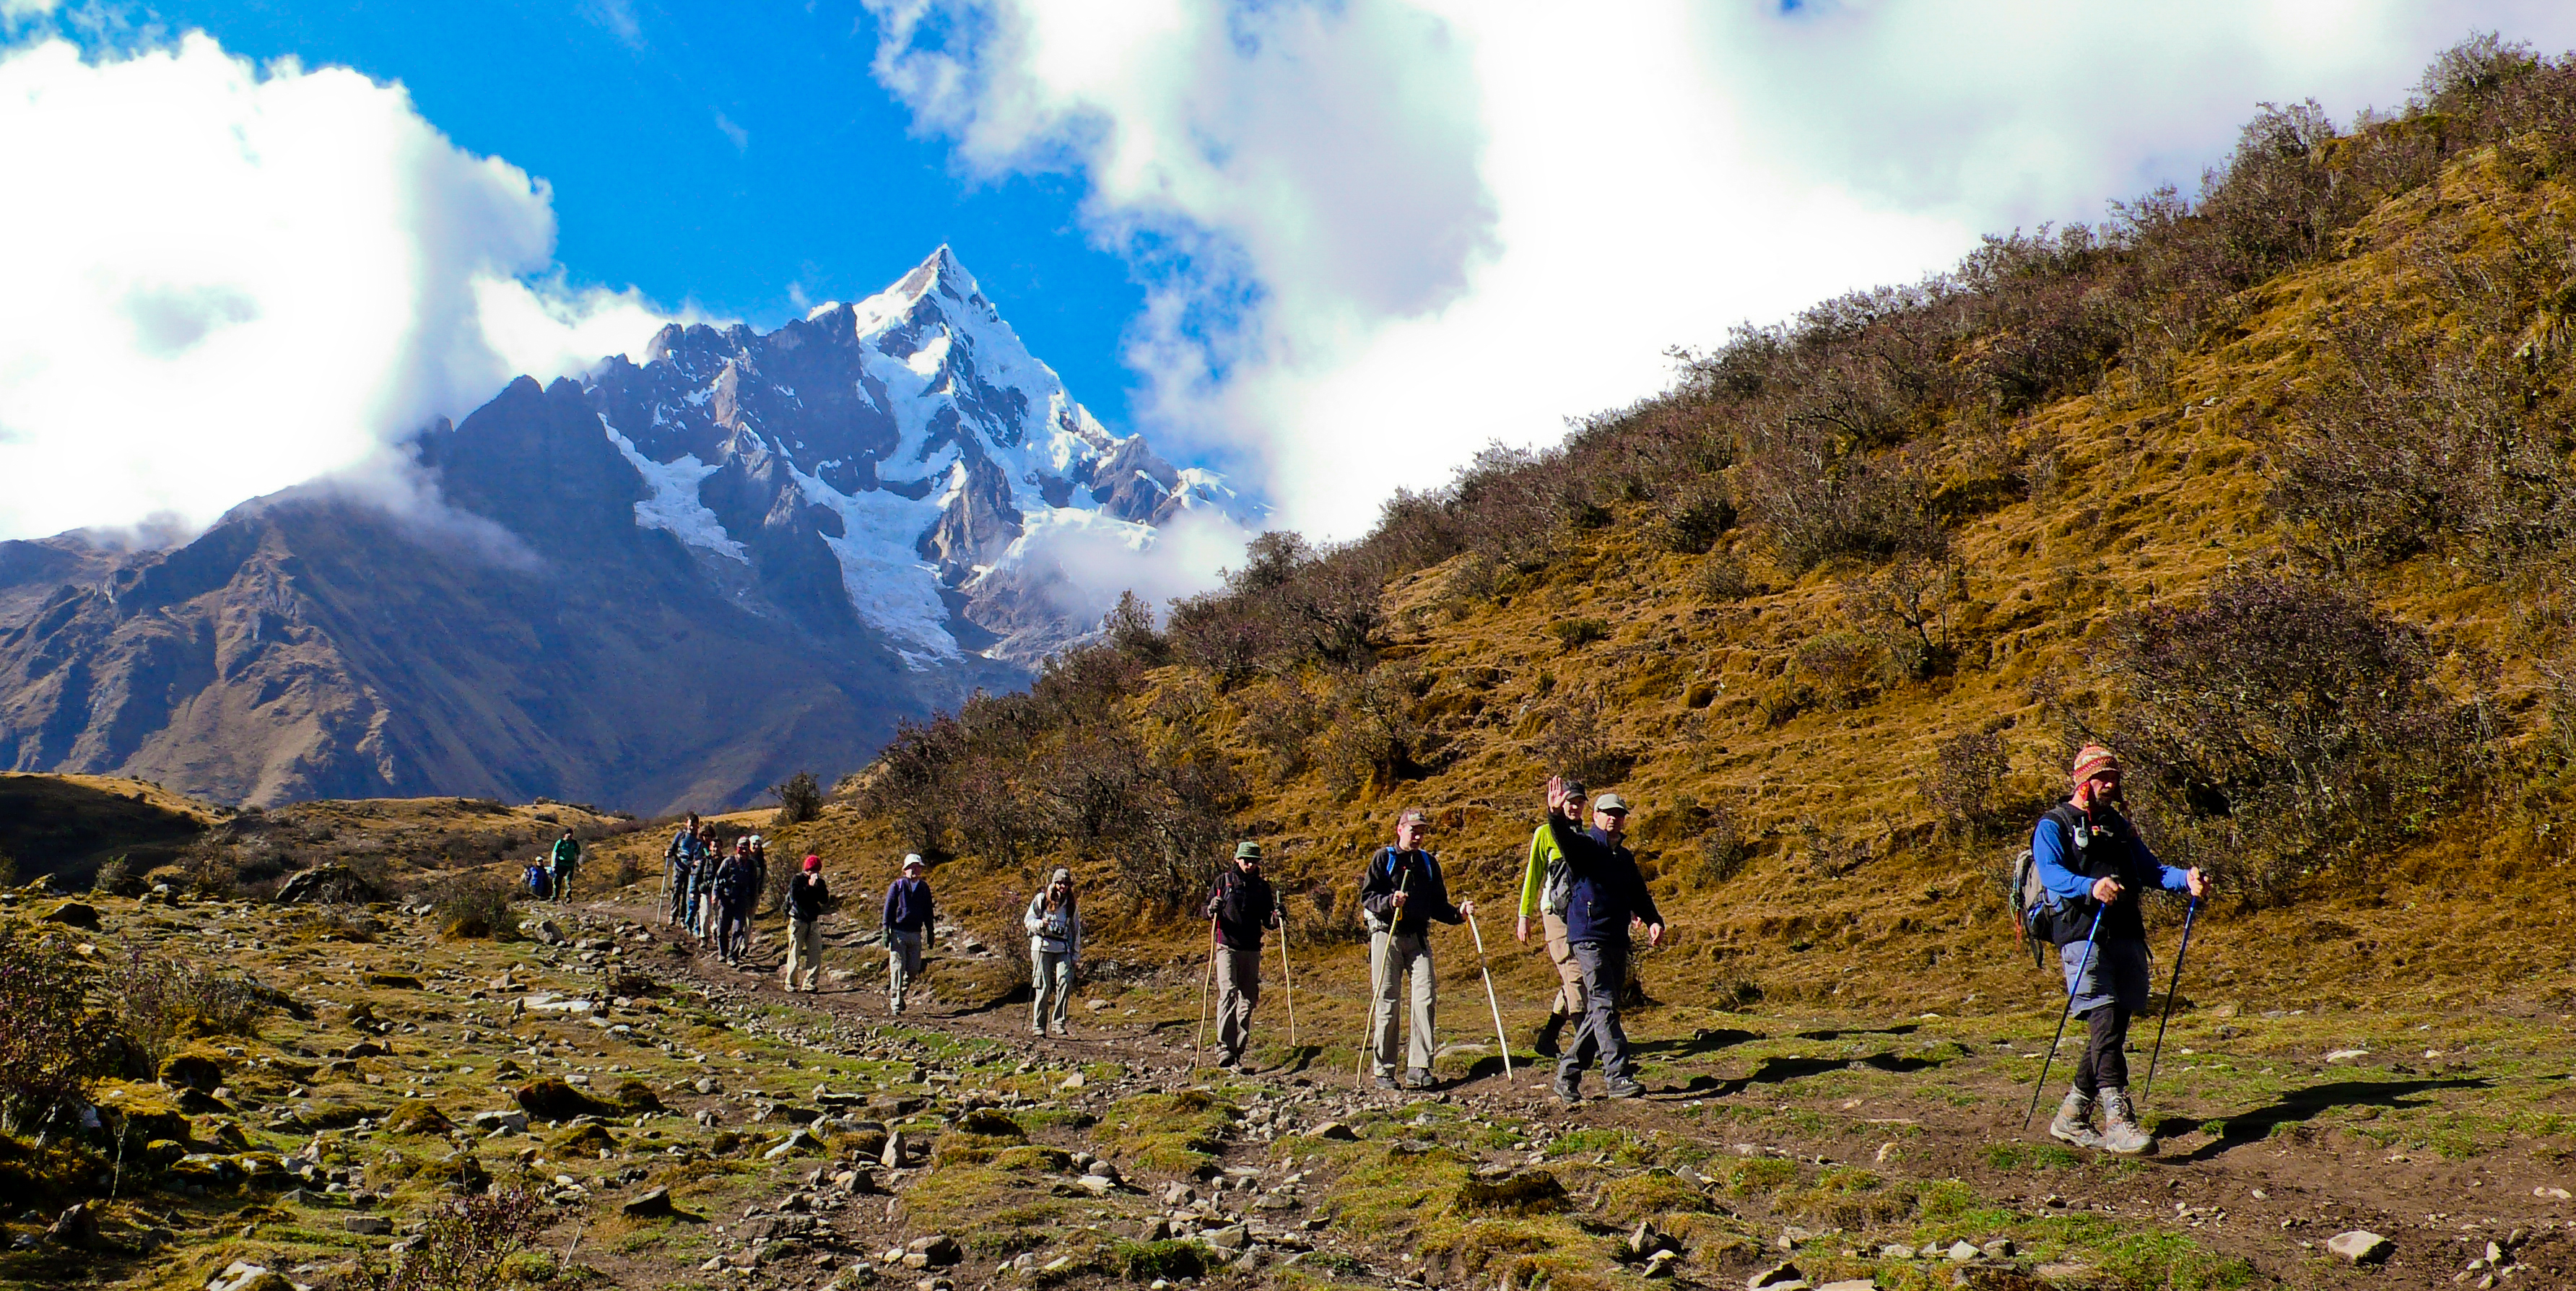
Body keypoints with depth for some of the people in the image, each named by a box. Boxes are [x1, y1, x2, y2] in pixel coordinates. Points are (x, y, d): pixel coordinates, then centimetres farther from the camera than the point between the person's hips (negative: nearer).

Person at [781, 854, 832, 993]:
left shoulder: (819, 881, 10)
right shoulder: (797, 880, -3)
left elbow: (824, 900, 0)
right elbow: (795, 896, -20)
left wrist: (819, 886, -13)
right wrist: (809, 886, -20)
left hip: (813, 921, 4)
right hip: (798, 920, -4)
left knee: (816, 953, -6)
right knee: (795, 952, -2)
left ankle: (810, 983, -2)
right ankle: (790, 982, 10)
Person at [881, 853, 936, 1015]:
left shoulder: (924, 888, 10)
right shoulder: (897, 885, -1)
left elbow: (928, 912, 17)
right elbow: (888, 909, -1)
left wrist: (930, 934, 14)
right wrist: (886, 932, -7)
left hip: (916, 934, 4)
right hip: (898, 933, -4)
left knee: (913, 969, 4)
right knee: (898, 968, -5)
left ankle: (899, 993, 27)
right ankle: (896, 1004, 1)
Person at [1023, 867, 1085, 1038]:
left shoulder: (1072, 904, 16)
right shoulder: (1041, 899, 5)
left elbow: (1076, 929, 21)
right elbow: (1028, 920, 5)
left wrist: (1076, 953, 15)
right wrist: (1040, 924, -17)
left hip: (1063, 948, 3)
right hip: (1042, 946, -3)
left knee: (1065, 982, -15)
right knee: (1043, 987, -4)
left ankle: (1058, 1022, -6)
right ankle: (1038, 1026, 5)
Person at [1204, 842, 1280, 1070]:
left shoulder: (1262, 886, 11)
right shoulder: (1224, 880, 4)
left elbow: (1267, 921, 13)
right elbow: (1206, 911, 5)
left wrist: (1275, 917, -9)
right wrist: (1212, 910, -18)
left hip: (1252, 950, 4)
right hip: (1227, 947, -4)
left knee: (1248, 1000, 5)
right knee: (1228, 993, -18)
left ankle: (1238, 1051, 13)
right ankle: (1224, 1048, -23)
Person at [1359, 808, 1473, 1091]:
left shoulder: (1429, 863, 17)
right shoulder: (1383, 859, 4)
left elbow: (1437, 906, 18)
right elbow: (1367, 896, -3)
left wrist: (1458, 913, -1)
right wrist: (1389, 901, -22)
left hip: (1418, 937, 3)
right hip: (1386, 935, -3)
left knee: (1426, 999, -10)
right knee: (1386, 1003, -2)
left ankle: (1419, 1069, -8)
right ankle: (1384, 1071, 6)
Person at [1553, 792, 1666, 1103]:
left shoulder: (1625, 857, 20)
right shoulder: (1583, 847, -1)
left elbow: (1639, 895, 20)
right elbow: (1564, 839, -23)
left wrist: (1654, 921, 2)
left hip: (1618, 941, 7)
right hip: (1588, 937, -7)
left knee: (1601, 1010, 7)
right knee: (1604, 1006, -13)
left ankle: (1569, 1071, 15)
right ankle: (1619, 1076, -17)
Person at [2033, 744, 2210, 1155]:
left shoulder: (2120, 827, 25)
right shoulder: (2053, 825, 3)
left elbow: (2150, 868, 17)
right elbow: (2051, 873, -14)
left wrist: (2186, 880, -4)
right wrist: (2091, 887, -33)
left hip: (2126, 935, 7)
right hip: (2082, 934, -7)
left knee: (2114, 1028, 6)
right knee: (2105, 1021, -18)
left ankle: (2070, 1119, 16)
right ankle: (2118, 1120, -23)